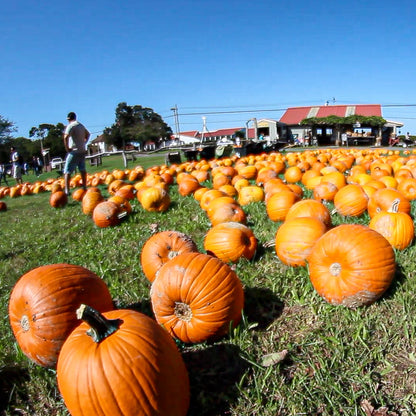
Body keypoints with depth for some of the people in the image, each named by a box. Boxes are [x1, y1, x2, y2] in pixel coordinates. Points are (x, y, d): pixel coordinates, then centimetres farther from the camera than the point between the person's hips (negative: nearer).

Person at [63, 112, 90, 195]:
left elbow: (66, 137, -25)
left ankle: (67, 190, -12)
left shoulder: (71, 126, -10)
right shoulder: (81, 125, 14)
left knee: (67, 171, -6)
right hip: (82, 151, 7)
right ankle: (84, 187, 24)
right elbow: (88, 134, 32)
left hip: (74, 151, -7)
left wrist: (67, 148, -15)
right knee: (82, 170, 18)